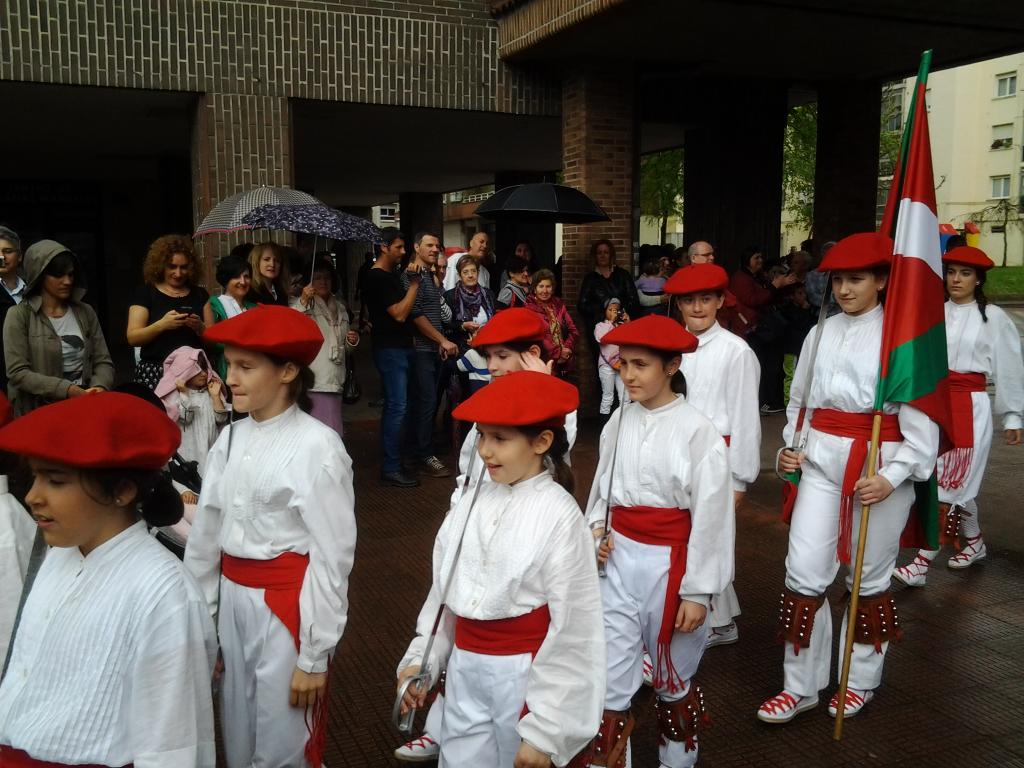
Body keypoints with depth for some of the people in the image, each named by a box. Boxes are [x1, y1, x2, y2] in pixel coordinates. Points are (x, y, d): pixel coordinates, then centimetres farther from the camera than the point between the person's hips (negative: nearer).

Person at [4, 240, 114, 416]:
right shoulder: (19, 315, 1)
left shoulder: (85, 312, 11)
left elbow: (103, 361, 9)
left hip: (84, 407, 3)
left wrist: (99, 387, -12)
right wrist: (68, 390, -17)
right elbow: (17, 373, -7)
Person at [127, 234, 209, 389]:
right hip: (154, 373, -2)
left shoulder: (200, 294, 11)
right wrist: (162, 325, -17)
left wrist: (199, 327, -10)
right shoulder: (145, 293, 6)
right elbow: (132, 338, -2)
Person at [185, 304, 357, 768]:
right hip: (232, 599, 6)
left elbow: (332, 557, -14)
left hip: (289, 606, -6)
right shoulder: (230, 440, 2)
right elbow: (206, 537, 8)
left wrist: (315, 655, -11)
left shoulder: (316, 446, -17)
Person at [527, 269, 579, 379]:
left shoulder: (559, 305, 13)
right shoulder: (530, 309, -5)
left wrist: (567, 348, -8)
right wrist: (557, 352, -14)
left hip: (562, 364, 5)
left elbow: (573, 330, 10)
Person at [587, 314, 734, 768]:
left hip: (668, 561, -4)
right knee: (609, 669, 6)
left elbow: (710, 516, -12)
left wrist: (698, 591, -10)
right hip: (619, 556, 4)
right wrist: (597, 529, -4)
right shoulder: (620, 420, 0)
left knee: (673, 677, 17)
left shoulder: (697, 431, -15)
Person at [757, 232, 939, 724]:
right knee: (804, 571, 1)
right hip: (821, 461, 4)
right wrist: (791, 446, 4)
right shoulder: (820, 334, 9)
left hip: (879, 465, -4)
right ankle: (800, 685, 15)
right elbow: (799, 400, 17)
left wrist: (894, 476, -17)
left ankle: (861, 680, 30)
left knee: (869, 577, 10)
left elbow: (921, 414, -10)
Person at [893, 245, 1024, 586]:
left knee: (949, 483, -4)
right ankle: (974, 542, 37)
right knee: (957, 482, 14)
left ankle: (922, 564, -3)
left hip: (969, 407, -4)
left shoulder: (993, 318, -4)